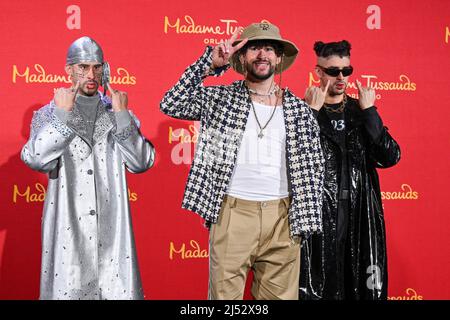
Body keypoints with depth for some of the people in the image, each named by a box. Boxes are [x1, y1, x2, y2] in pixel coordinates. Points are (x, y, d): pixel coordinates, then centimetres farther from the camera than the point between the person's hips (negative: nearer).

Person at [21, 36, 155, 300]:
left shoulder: (118, 113, 10)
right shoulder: (48, 114, 6)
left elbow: (141, 163, -2)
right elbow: (35, 160, -11)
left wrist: (122, 116, -8)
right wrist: (62, 114, -12)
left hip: (111, 228, 2)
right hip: (68, 228, -1)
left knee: (120, 291, -1)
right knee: (68, 290, 1)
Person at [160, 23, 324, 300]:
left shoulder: (300, 109, 8)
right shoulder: (221, 99, 5)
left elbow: (313, 169, 9)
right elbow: (171, 105, -7)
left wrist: (304, 222, 3)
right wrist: (211, 64, -11)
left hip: (282, 217, 2)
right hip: (232, 214, -1)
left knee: (281, 295, 7)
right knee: (225, 294, 3)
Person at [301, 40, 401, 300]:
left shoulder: (361, 111, 10)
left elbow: (390, 157, -3)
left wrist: (369, 111, -7)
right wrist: (311, 112, -16)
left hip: (360, 216, 3)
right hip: (319, 215, -3)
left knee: (360, 284, 8)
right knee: (319, 287, 2)